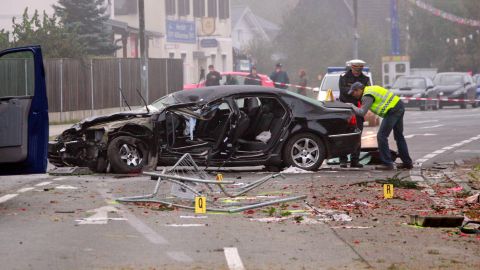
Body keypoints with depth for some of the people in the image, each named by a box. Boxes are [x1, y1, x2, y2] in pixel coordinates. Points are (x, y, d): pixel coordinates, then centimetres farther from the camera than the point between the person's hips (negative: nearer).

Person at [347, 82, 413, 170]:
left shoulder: (367, 96, -9)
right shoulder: (371, 89, 19)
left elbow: (361, 112, -15)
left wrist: (352, 106, 0)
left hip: (393, 110, -10)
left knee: (381, 136, -6)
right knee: (399, 136, 19)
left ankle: (387, 163, -7)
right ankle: (407, 162, 25)